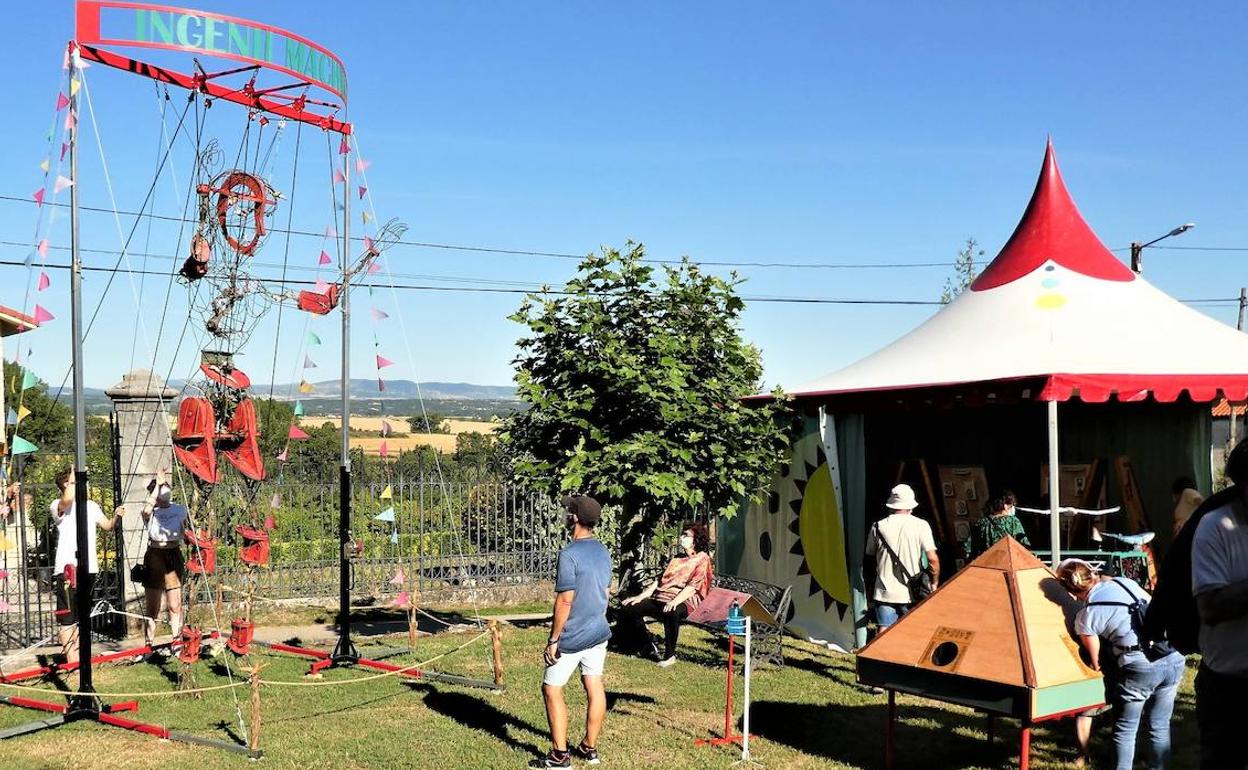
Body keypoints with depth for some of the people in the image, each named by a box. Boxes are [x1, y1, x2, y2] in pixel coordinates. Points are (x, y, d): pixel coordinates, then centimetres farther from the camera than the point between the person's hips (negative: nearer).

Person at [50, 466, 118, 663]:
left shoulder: (91, 505, 16)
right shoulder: (58, 505, -5)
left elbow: (106, 525, 24)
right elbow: (67, 499, -29)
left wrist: (115, 516, 4)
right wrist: (75, 475, -21)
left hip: (89, 568, 7)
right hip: (67, 569, -7)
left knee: (81, 617, 15)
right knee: (67, 618, -3)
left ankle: (78, 657, 24)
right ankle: (71, 661, 0)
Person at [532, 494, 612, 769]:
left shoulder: (569, 554, -19)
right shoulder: (603, 551, 6)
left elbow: (565, 601, -20)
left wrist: (553, 640, -14)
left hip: (572, 637, -8)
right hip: (599, 632, 8)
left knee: (552, 689, 3)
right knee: (594, 688, 12)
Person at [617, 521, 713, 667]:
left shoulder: (702, 559, 2)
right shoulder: (677, 558, 25)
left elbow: (693, 586, -13)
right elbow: (660, 580, 18)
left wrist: (675, 601, -28)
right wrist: (641, 597, 5)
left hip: (684, 601, -7)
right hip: (661, 598, 8)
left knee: (671, 612, -42)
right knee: (628, 607, -9)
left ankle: (670, 654, -22)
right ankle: (648, 645, 3)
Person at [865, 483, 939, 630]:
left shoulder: (878, 527, 0)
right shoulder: (921, 526, -5)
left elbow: (869, 555, 9)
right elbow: (933, 559, -11)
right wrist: (935, 583, 3)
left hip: (885, 592, 1)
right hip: (911, 594, -1)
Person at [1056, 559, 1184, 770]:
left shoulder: (1085, 617, -3)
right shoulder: (1125, 582, 10)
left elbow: (1096, 661, 6)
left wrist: (1098, 668, 26)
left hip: (1141, 667, -6)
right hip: (1174, 658, 6)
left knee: (1125, 730, 12)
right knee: (1159, 727, 18)